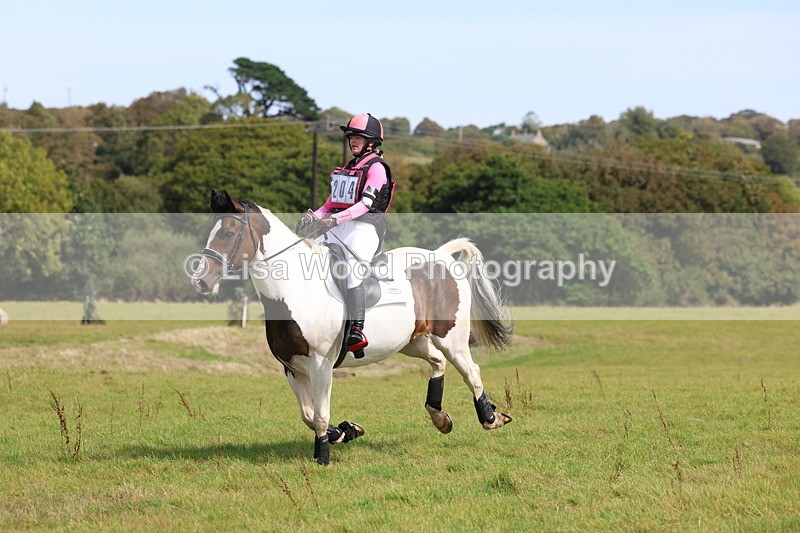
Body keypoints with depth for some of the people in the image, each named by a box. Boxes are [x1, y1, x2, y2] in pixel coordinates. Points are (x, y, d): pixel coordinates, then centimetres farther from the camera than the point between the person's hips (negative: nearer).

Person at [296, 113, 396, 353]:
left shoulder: (376, 167, -4)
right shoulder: (349, 167, 22)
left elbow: (366, 203, -16)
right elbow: (332, 201, 22)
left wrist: (337, 218, -26)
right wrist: (313, 217, 4)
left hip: (364, 227, -9)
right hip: (338, 227, 9)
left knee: (352, 270, -29)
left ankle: (356, 330, -36)